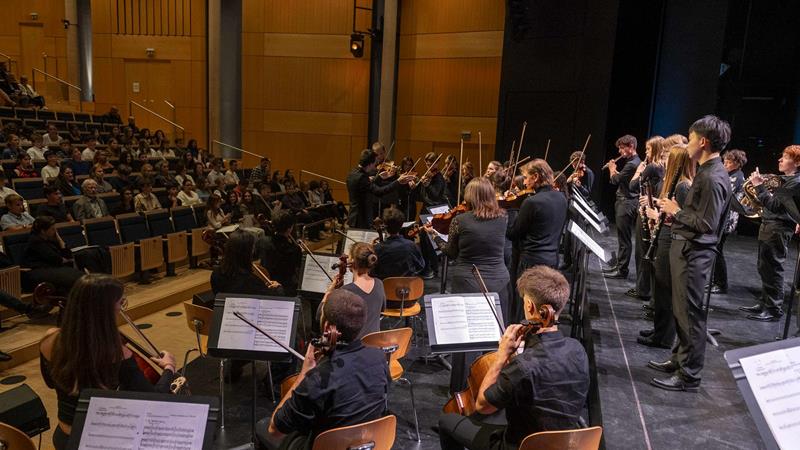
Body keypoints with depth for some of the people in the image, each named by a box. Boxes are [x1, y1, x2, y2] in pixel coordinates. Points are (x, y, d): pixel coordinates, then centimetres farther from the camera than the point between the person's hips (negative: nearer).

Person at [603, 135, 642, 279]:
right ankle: (619, 265, 25)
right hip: (624, 202, 10)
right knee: (622, 236, 16)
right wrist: (615, 170, 12)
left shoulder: (632, 164, -20)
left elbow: (614, 180, -15)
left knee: (624, 238, -4)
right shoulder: (635, 162, 13)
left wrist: (612, 169, 3)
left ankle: (622, 270, 2)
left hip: (627, 204, -10)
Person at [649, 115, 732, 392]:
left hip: (694, 252, -10)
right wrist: (674, 212, 5)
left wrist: (677, 212, -13)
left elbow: (706, 224, -24)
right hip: (685, 247, 10)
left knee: (690, 313, -1)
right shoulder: (707, 172, 12)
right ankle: (679, 360, 32)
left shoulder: (713, 178, -20)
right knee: (681, 309, 18)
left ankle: (689, 375, 9)